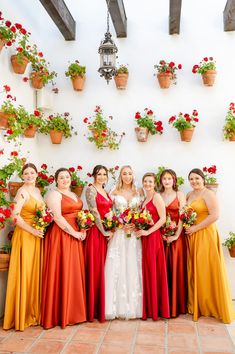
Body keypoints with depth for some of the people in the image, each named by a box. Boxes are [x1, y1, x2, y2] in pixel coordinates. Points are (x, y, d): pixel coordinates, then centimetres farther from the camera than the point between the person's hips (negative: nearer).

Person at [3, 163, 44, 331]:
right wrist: (33, 231, -19)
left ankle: (34, 311, 26)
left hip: (37, 236, 7)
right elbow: (16, 216, -18)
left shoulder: (38, 190, 13)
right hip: (25, 235, -7)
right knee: (25, 272, 0)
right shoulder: (22, 191, -10)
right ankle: (23, 315, 13)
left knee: (36, 272, 12)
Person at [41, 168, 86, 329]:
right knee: (62, 272, -3)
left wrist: (83, 230, 1)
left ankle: (74, 310, 22)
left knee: (75, 272, 10)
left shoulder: (74, 195, 18)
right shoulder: (54, 194, -7)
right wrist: (74, 233, -16)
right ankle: (60, 313, 9)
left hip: (76, 236, 8)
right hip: (61, 236, -8)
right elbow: (57, 217, -16)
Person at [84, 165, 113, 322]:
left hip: (106, 232, 8)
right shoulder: (91, 190, -8)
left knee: (103, 268, 12)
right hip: (95, 231, -7)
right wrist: (104, 231, -13)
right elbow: (94, 212, -15)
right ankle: (93, 309, 10)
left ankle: (101, 306, 24)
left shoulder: (105, 192, 16)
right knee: (94, 268, -1)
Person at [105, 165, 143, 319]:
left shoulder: (138, 193, 10)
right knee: (117, 268, -4)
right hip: (118, 233, -1)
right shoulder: (114, 193, 5)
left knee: (133, 268, 2)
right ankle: (118, 305, 6)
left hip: (134, 234, 1)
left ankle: (133, 305, 13)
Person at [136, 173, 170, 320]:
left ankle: (157, 308, 13)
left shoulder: (157, 197, -7)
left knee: (154, 270, -1)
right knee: (147, 271, 11)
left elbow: (163, 218, -15)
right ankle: (149, 308, 22)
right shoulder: (145, 199, 16)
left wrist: (148, 231, -17)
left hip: (153, 237, -7)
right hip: (144, 238, 8)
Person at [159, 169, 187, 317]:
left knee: (176, 267, 0)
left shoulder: (180, 195, 3)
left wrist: (176, 235, -14)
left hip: (176, 236, -2)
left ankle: (177, 304, 12)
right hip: (161, 236, 2)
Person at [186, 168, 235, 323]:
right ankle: (197, 304, 23)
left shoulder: (208, 194, -9)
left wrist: (195, 228, -17)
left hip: (205, 236, -7)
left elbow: (215, 215, -18)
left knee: (207, 270, -1)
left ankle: (212, 306, 14)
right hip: (191, 237, 7)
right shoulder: (189, 195, 14)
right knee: (194, 271, 10)